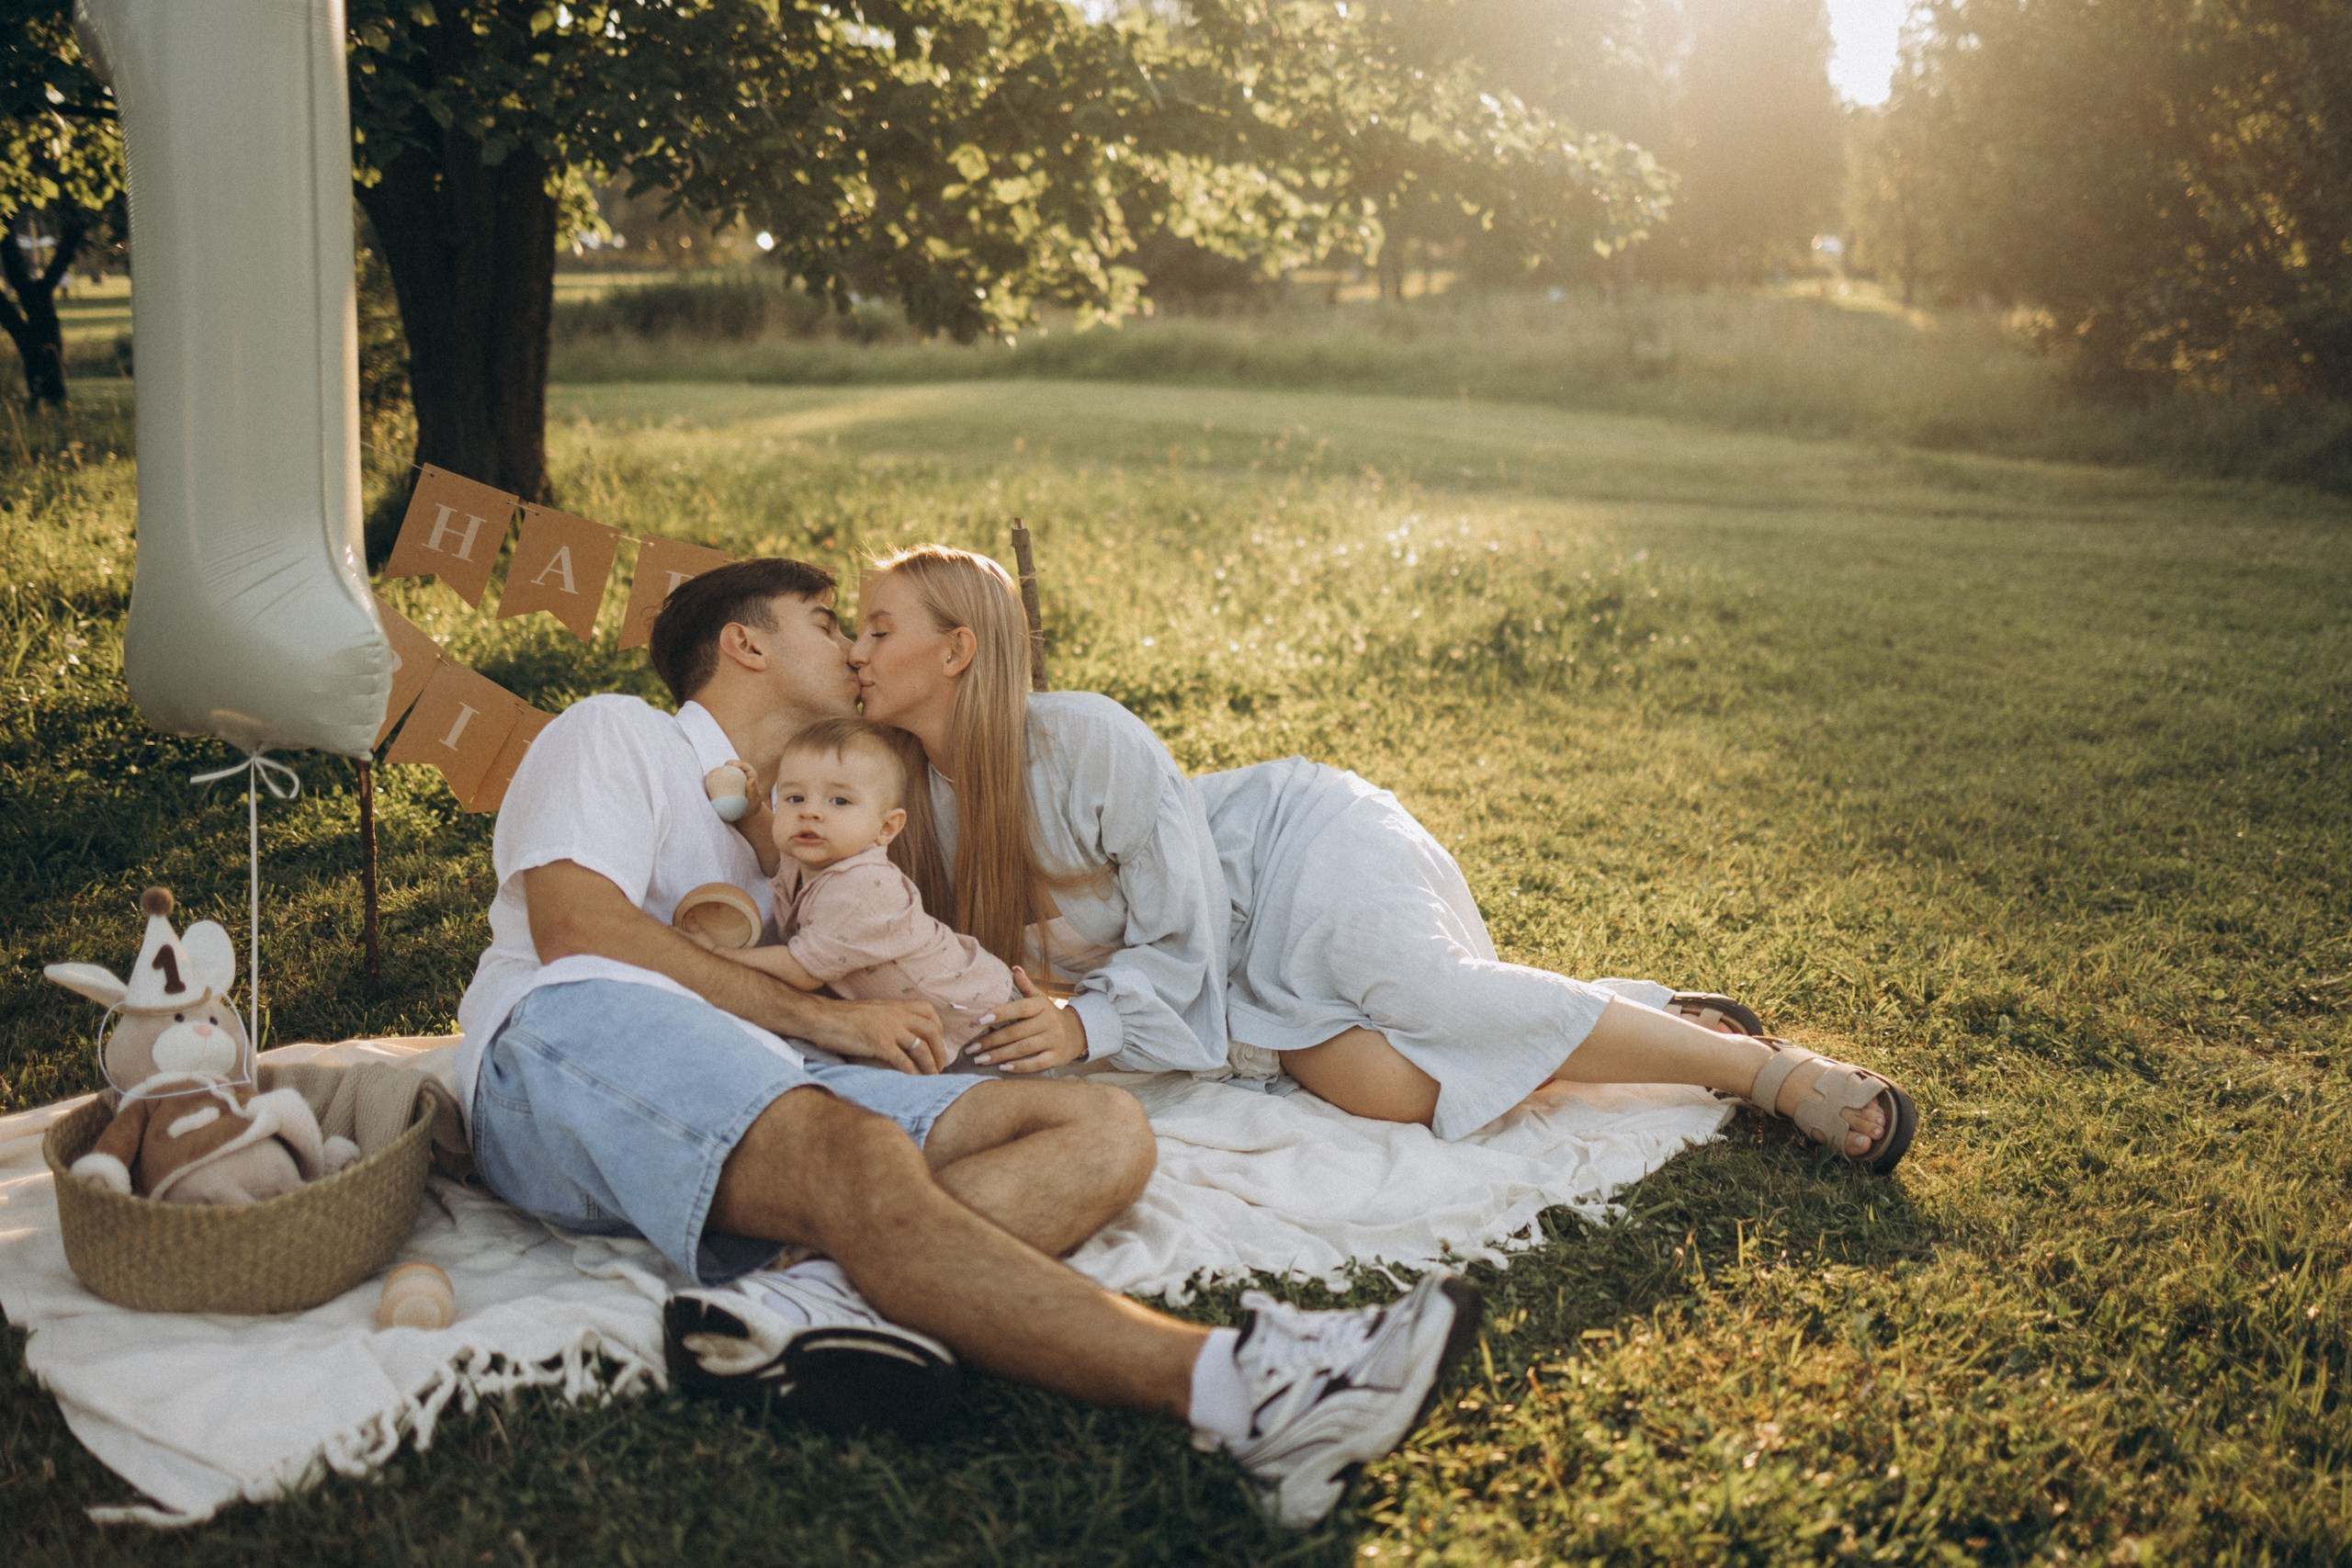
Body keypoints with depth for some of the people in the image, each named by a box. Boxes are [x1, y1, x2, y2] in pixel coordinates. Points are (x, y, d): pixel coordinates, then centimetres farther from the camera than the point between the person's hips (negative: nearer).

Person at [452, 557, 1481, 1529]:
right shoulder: (616, 734, 18)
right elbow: (575, 926, -1)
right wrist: (822, 1018, -5)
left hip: (773, 1086, 7)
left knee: (1101, 1131, -15)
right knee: (858, 1162, -37)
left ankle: (805, 1292, -42)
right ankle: (1226, 1387, -54)